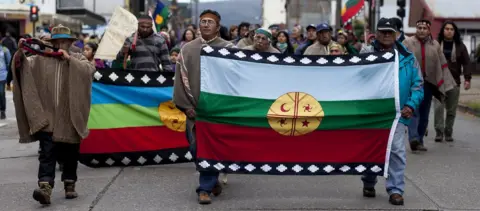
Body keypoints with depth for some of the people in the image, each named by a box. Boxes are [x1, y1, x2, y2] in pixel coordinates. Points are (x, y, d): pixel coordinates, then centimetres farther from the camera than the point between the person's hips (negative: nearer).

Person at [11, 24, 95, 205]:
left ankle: (70, 185, 25)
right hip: (47, 118, -1)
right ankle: (45, 187, -19)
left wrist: (69, 59, -14)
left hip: (70, 119, 1)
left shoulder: (78, 59, 9)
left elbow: (89, 70, -9)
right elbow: (22, 66, 2)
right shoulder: (41, 60, 9)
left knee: (70, 155, 10)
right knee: (47, 154, -10)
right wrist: (20, 51, -16)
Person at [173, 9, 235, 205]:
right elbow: (181, 78, 5)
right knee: (196, 147, 4)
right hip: (194, 107, 2)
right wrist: (186, 105, -1)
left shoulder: (228, 48, 0)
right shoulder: (187, 49, 6)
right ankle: (212, 179, 26)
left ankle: (205, 188, 6)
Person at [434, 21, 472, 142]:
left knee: (451, 110, 5)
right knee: (438, 107, -9)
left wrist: (467, 79, -4)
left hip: (454, 82, 2)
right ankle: (439, 132, -3)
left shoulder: (460, 46, 7)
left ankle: (448, 133, 14)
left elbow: (466, 63, 6)